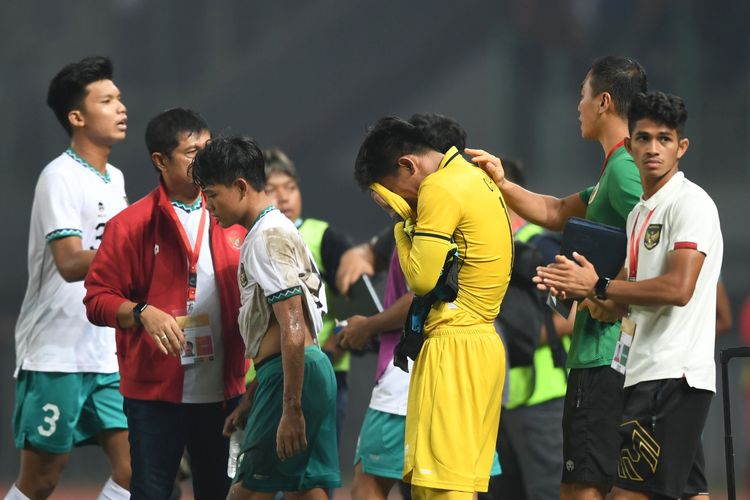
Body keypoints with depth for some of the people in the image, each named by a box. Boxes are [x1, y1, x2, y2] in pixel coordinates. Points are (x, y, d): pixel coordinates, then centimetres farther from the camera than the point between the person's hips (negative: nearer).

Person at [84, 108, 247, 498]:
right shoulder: (131, 225, -3)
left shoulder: (230, 221, 10)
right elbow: (98, 299, -5)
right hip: (156, 391, -4)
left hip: (223, 390, 4)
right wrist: (143, 312, -23)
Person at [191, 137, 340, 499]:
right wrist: (251, 399, 27)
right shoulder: (277, 230, 20)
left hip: (292, 375, -10)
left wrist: (291, 409, -21)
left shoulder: (267, 237, -12)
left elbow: (292, 329, -19)